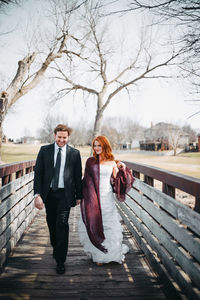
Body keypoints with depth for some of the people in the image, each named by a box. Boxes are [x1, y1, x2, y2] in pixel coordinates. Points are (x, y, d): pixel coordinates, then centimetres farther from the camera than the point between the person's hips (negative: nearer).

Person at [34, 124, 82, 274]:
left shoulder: (74, 153, -1)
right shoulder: (45, 150, 1)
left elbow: (78, 176, 3)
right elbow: (38, 173, -2)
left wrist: (79, 196, 3)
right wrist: (37, 194, -11)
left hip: (65, 194, -2)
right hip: (49, 193, 2)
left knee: (62, 224, -9)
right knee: (52, 223, 16)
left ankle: (60, 260, 4)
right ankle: (55, 248, 42)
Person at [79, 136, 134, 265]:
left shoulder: (112, 163, 5)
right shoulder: (90, 161, 3)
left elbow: (116, 182, 5)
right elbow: (86, 180, 6)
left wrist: (123, 169, -7)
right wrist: (84, 197, 2)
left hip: (107, 199, 1)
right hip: (93, 199, 0)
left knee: (110, 226, 6)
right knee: (93, 225, 5)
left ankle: (112, 253, 28)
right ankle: (98, 255, 23)